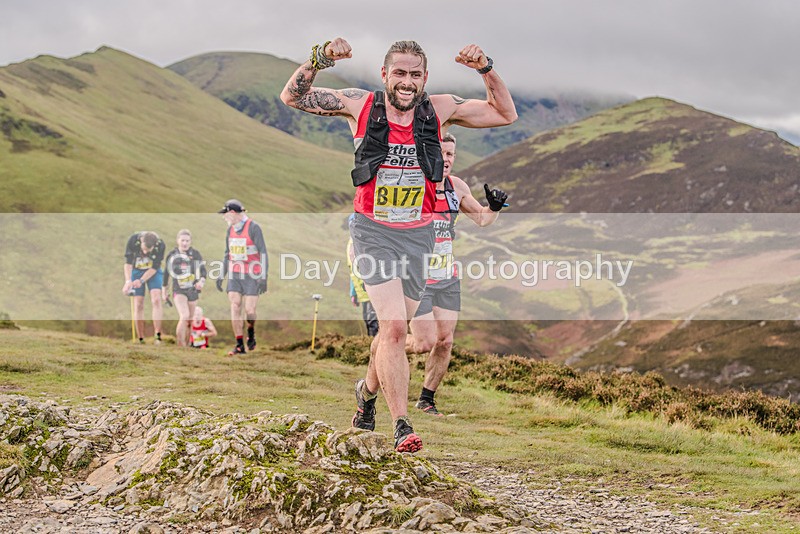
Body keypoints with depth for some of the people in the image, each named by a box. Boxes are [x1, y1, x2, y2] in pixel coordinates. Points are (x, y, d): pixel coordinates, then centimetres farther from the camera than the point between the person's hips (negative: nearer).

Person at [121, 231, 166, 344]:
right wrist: (128, 281, -31)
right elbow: (128, 263, -20)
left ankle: (158, 336, -21)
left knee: (156, 300, -19)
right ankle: (141, 340, -2)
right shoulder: (133, 240, -27)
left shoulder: (160, 245, -27)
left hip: (153, 272, 0)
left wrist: (141, 280, -27)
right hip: (136, 270, 0)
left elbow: (154, 268, -18)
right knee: (138, 305, -5)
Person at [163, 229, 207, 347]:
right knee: (184, 317, -21)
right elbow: (166, 273, 10)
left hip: (193, 290, 2)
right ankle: (180, 345, -18)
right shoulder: (172, 255, 1)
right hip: (178, 290, -2)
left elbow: (203, 270, -2)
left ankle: (185, 345, 23)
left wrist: (201, 281, -23)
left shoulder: (195, 254, 0)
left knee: (189, 321, 10)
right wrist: (165, 291, 15)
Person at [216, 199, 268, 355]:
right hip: (234, 276, 5)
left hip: (251, 276, -5)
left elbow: (263, 253, -13)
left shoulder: (253, 227, -12)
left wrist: (263, 278, -18)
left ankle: (251, 334, 25)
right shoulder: (231, 229, 8)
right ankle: (239, 345, -3)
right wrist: (221, 276, 12)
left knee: (249, 310, -7)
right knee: (235, 308, -7)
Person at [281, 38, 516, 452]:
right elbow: (292, 97, -5)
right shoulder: (360, 105, -8)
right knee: (394, 328, -17)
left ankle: (368, 390, 43)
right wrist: (319, 58, -21)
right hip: (373, 231, -3)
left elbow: (505, 115, 3)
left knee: (392, 329, 13)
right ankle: (402, 426, -14)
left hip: (417, 235, 3)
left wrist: (486, 69, -12)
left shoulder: (439, 110, -4)